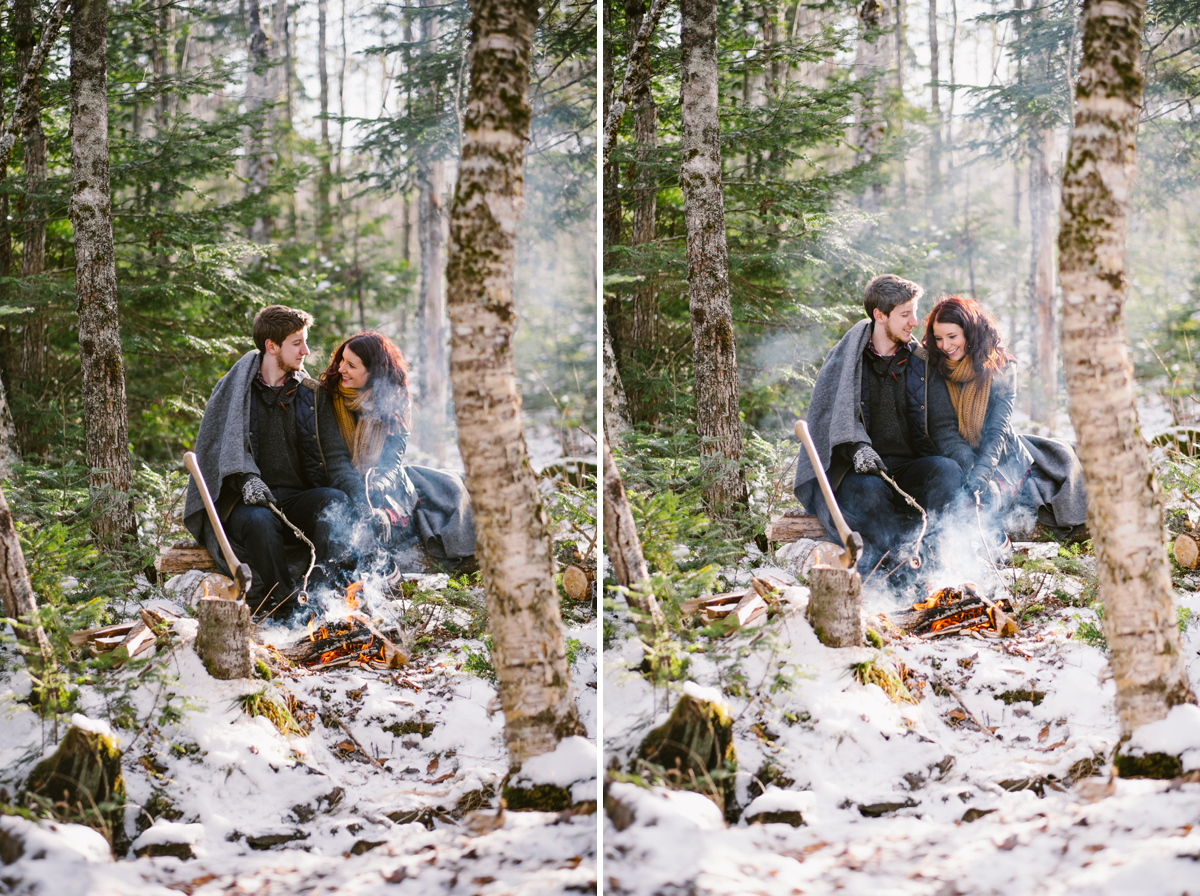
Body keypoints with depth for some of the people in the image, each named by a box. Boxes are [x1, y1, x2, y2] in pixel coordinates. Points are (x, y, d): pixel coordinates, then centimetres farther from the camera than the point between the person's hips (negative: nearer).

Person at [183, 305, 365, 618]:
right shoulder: (233, 389, 8)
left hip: (299, 500, 3)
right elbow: (225, 443, -4)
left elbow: (335, 457, 6)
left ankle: (318, 590, -44)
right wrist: (247, 478, -25)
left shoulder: (312, 395, 15)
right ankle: (287, 603, -33)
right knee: (259, 520, -38)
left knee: (337, 500, -31)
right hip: (251, 500, -3)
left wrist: (361, 495, -14)